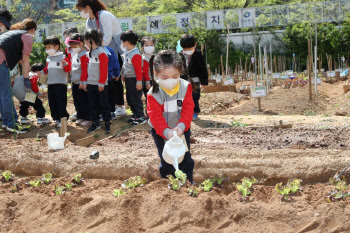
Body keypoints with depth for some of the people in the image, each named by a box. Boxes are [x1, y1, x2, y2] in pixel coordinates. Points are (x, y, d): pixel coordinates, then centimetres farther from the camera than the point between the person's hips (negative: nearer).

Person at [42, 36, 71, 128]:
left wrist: (65, 64, -27)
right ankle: (56, 118, 16)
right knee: (52, 103, 8)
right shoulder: (49, 58, 16)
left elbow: (68, 69, -10)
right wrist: (42, 72, 14)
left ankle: (63, 118, -1)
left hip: (61, 83, -7)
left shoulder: (63, 57, -6)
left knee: (61, 102, -7)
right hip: (50, 83, 7)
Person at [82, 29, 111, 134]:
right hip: (91, 84, 8)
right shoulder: (90, 53, 12)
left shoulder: (101, 52, -13)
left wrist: (101, 83, -17)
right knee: (92, 104, 11)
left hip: (100, 85, -8)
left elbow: (104, 70, -16)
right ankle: (95, 123, 20)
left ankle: (107, 123, 10)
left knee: (104, 104, 1)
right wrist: (85, 82, 14)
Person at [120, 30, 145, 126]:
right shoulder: (127, 53, 10)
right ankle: (135, 115, 27)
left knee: (136, 99, -5)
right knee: (129, 99, 16)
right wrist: (123, 74, 26)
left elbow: (138, 69, -22)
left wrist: (139, 81, -23)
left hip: (134, 79, -10)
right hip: (128, 79, 10)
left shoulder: (136, 54, -20)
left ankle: (140, 117, 2)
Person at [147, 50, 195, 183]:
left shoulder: (185, 87, -13)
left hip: (182, 130, 2)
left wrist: (181, 126, -32)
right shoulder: (153, 94, -19)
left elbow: (188, 110, -16)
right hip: (161, 133, -2)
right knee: (166, 162, 6)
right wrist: (166, 131, -38)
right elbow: (155, 117, -23)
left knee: (185, 160, 12)